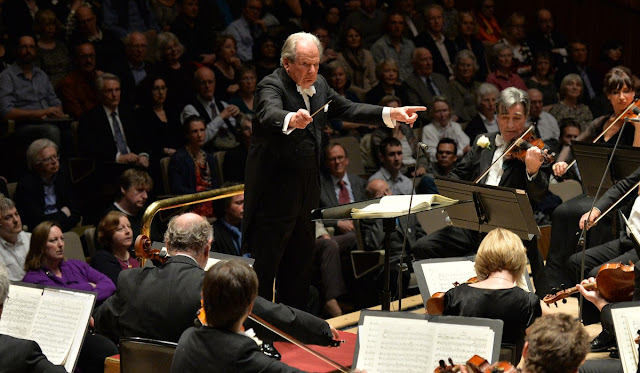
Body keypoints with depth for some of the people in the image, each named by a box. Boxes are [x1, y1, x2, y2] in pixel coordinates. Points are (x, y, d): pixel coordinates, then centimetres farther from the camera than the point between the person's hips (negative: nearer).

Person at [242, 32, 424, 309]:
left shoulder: (319, 86, 9)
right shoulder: (272, 86, -16)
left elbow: (348, 110, 17)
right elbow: (269, 114, -37)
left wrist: (392, 114, 6)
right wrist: (291, 120, -60)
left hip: (306, 191, 8)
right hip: (273, 194, -8)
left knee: (299, 265, 15)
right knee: (264, 265, -4)